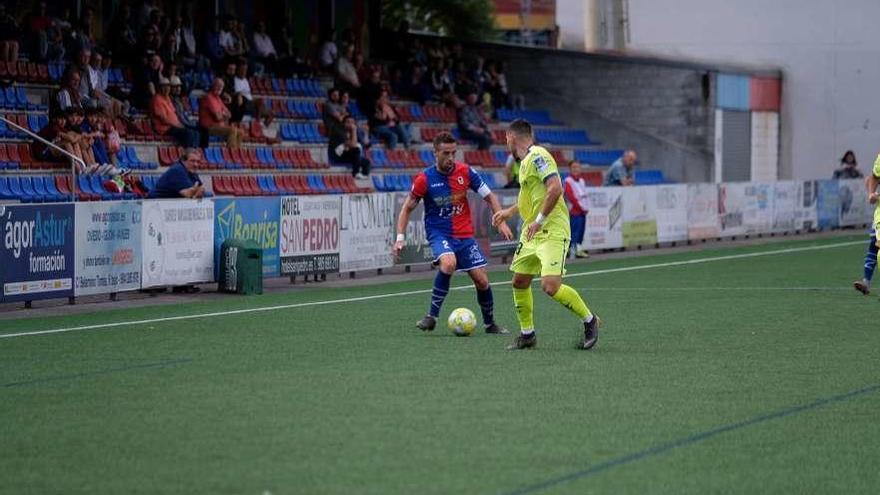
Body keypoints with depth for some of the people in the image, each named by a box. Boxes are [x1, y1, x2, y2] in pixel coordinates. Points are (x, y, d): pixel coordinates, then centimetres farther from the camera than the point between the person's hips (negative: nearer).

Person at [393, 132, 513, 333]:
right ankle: (432, 316, -21)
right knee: (448, 263, -34)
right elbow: (408, 208, 1)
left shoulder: (465, 172, -5)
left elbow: (489, 197, 4)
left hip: (465, 234, 3)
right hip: (439, 233, -3)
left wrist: (501, 222, -8)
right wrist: (400, 238, -8)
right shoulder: (425, 179, -10)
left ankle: (490, 323, 22)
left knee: (482, 280, -3)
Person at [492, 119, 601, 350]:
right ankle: (527, 334, 22)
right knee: (520, 282, 10)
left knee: (551, 286, -19)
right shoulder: (526, 160, 18)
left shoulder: (537, 156, -13)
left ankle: (589, 320, -1)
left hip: (552, 231, -10)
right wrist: (509, 212, 34)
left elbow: (555, 188, -25)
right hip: (532, 234, 10)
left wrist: (539, 220, -22)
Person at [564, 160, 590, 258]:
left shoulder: (581, 180, 16)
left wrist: (586, 207, 6)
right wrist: (581, 207, -11)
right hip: (574, 211, -8)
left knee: (581, 231, 8)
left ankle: (579, 249, 13)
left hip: (583, 211, 8)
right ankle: (575, 250, -12)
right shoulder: (568, 181, -7)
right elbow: (571, 197, -12)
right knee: (575, 231, -11)